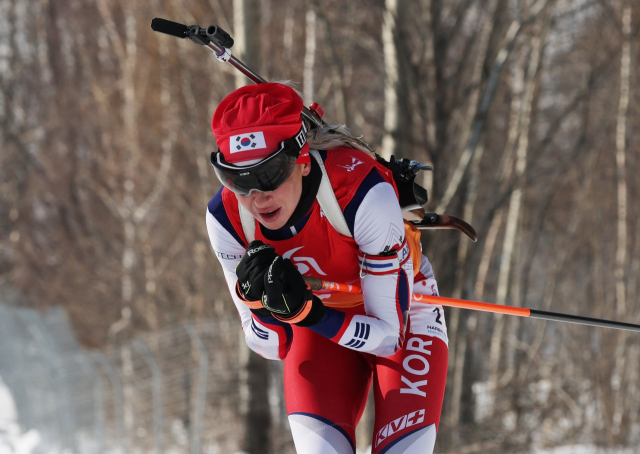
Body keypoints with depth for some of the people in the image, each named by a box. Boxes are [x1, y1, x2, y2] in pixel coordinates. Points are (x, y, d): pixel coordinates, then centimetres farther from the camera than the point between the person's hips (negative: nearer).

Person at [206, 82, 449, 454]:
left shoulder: (362, 192, -37)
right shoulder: (227, 218, -25)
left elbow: (389, 334, -28)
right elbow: (271, 346, -14)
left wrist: (305, 312, -43)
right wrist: (256, 299, -35)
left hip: (401, 315, -2)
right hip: (318, 323, 2)